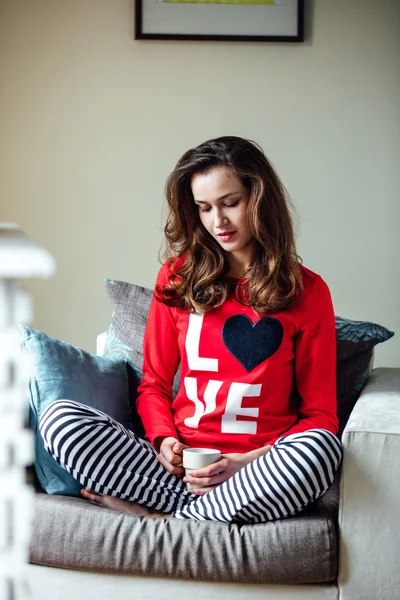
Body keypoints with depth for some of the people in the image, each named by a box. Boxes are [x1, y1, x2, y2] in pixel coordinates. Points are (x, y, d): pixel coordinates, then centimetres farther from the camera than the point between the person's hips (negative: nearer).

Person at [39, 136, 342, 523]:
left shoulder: (306, 292, 4)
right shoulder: (178, 278, 11)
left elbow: (320, 415, 3)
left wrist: (252, 460, -14)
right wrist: (164, 439, -6)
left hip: (258, 467, -2)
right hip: (182, 461, 2)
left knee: (321, 448, -36)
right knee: (59, 418, -19)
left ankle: (163, 519, -22)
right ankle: (208, 509, -23)